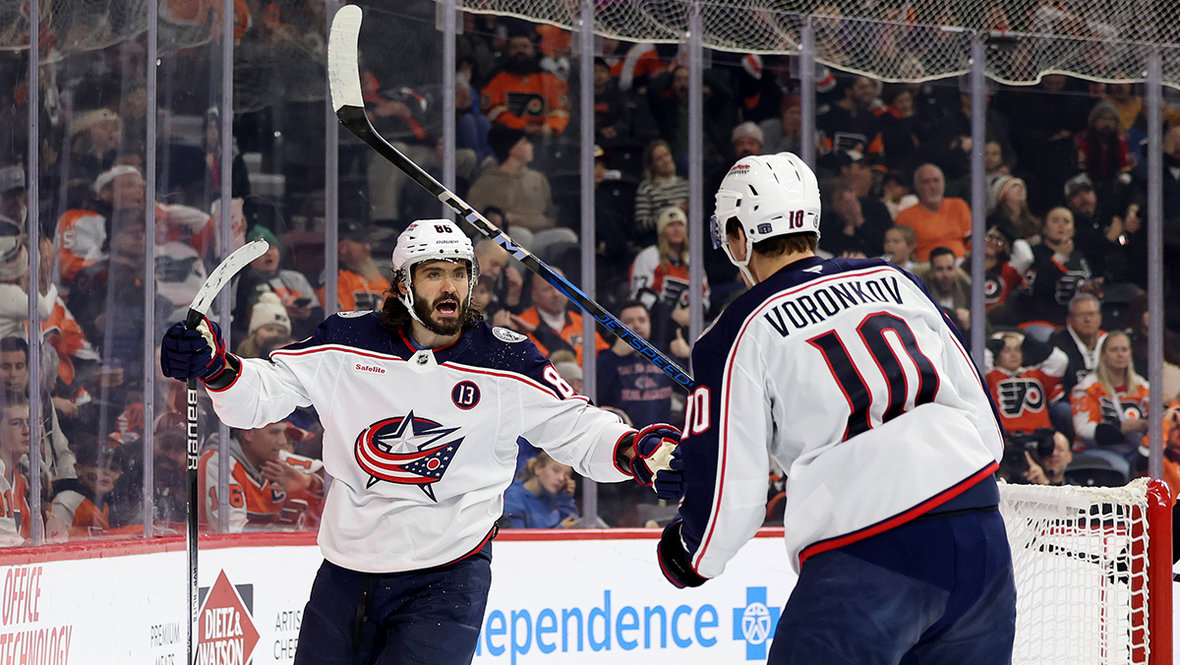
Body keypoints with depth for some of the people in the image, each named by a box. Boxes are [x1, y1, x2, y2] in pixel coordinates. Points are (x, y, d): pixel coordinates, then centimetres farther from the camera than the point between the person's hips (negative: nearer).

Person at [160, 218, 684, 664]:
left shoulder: (506, 362, -5)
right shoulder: (347, 344, -3)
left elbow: (578, 431, 0)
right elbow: (258, 395, -1)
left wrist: (636, 450, -19)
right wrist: (212, 365, -21)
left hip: (445, 578, -3)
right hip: (348, 568, 3)